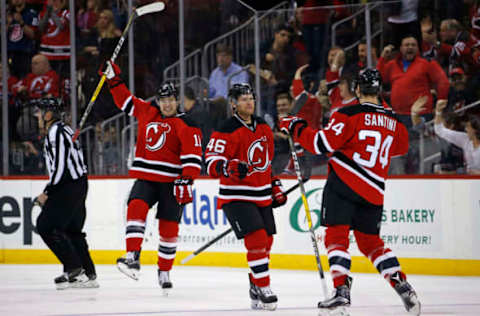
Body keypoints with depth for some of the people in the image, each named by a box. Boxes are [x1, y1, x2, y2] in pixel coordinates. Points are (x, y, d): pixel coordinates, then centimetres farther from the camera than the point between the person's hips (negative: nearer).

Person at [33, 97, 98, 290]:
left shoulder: (55, 133, -15)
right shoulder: (63, 130, 18)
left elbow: (59, 167, -21)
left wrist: (47, 193, -13)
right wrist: (49, 192, 20)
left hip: (69, 187, -10)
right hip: (78, 185, 10)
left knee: (47, 225, -7)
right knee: (71, 229, 15)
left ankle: (74, 269, -9)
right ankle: (88, 274, 15)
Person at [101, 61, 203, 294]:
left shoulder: (185, 125, -5)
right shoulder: (147, 112, 11)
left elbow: (193, 156, -13)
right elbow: (125, 101, 27)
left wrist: (186, 180, -23)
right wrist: (114, 79, 21)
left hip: (171, 181, -3)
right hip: (146, 178, 3)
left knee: (169, 227, 1)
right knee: (136, 208, -23)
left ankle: (164, 272, 17)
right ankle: (133, 257, -31)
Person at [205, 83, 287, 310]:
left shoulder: (264, 128, 11)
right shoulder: (226, 131, -14)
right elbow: (211, 161, -18)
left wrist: (275, 187, 22)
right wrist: (228, 167, -37)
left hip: (262, 196, 8)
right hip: (236, 196, -8)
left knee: (266, 241, 11)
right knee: (256, 238, -18)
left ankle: (255, 287, 27)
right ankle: (264, 290, -12)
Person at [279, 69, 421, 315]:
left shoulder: (350, 114, -9)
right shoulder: (393, 120, 9)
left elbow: (323, 143, -14)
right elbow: (401, 147, 27)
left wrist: (296, 129, -2)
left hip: (344, 184, -5)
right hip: (374, 190, 5)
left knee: (336, 234, -2)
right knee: (370, 241, 15)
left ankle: (341, 289, -15)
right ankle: (403, 287, 4)